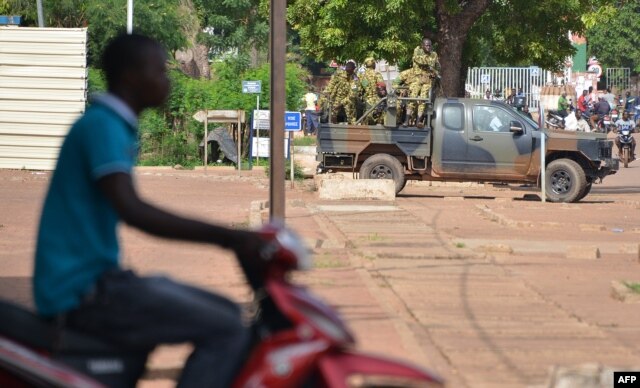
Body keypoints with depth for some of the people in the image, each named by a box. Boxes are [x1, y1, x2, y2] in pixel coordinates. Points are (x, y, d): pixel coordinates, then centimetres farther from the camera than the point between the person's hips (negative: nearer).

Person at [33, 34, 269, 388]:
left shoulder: (116, 128, 18)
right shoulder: (102, 126, -14)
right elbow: (131, 210, -28)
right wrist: (226, 237, -30)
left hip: (99, 278, 10)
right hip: (83, 290, -10)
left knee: (225, 314, 15)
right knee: (226, 331, -18)